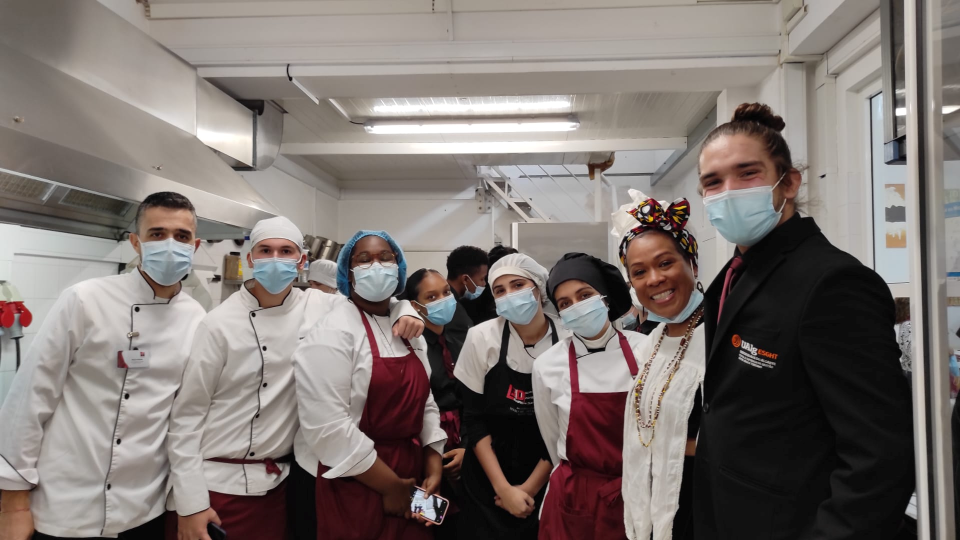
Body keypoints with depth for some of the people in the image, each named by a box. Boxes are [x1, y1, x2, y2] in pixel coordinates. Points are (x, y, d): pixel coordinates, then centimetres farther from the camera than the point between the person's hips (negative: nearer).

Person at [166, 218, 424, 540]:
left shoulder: (317, 306, -2)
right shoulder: (220, 324, -10)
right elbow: (187, 415, -8)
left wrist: (405, 311, -9)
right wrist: (190, 503, -10)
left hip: (279, 481, 3)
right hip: (217, 484, -3)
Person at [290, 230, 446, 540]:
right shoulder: (332, 333, -14)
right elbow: (327, 427, -22)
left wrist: (434, 465, 0)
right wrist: (389, 486, -17)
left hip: (408, 482, 7)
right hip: (346, 488, -7)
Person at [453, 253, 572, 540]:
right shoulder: (481, 338, -11)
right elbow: (474, 420, -7)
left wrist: (530, 487, -6)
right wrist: (503, 488, -11)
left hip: (545, 484, 0)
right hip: (486, 483, 0)